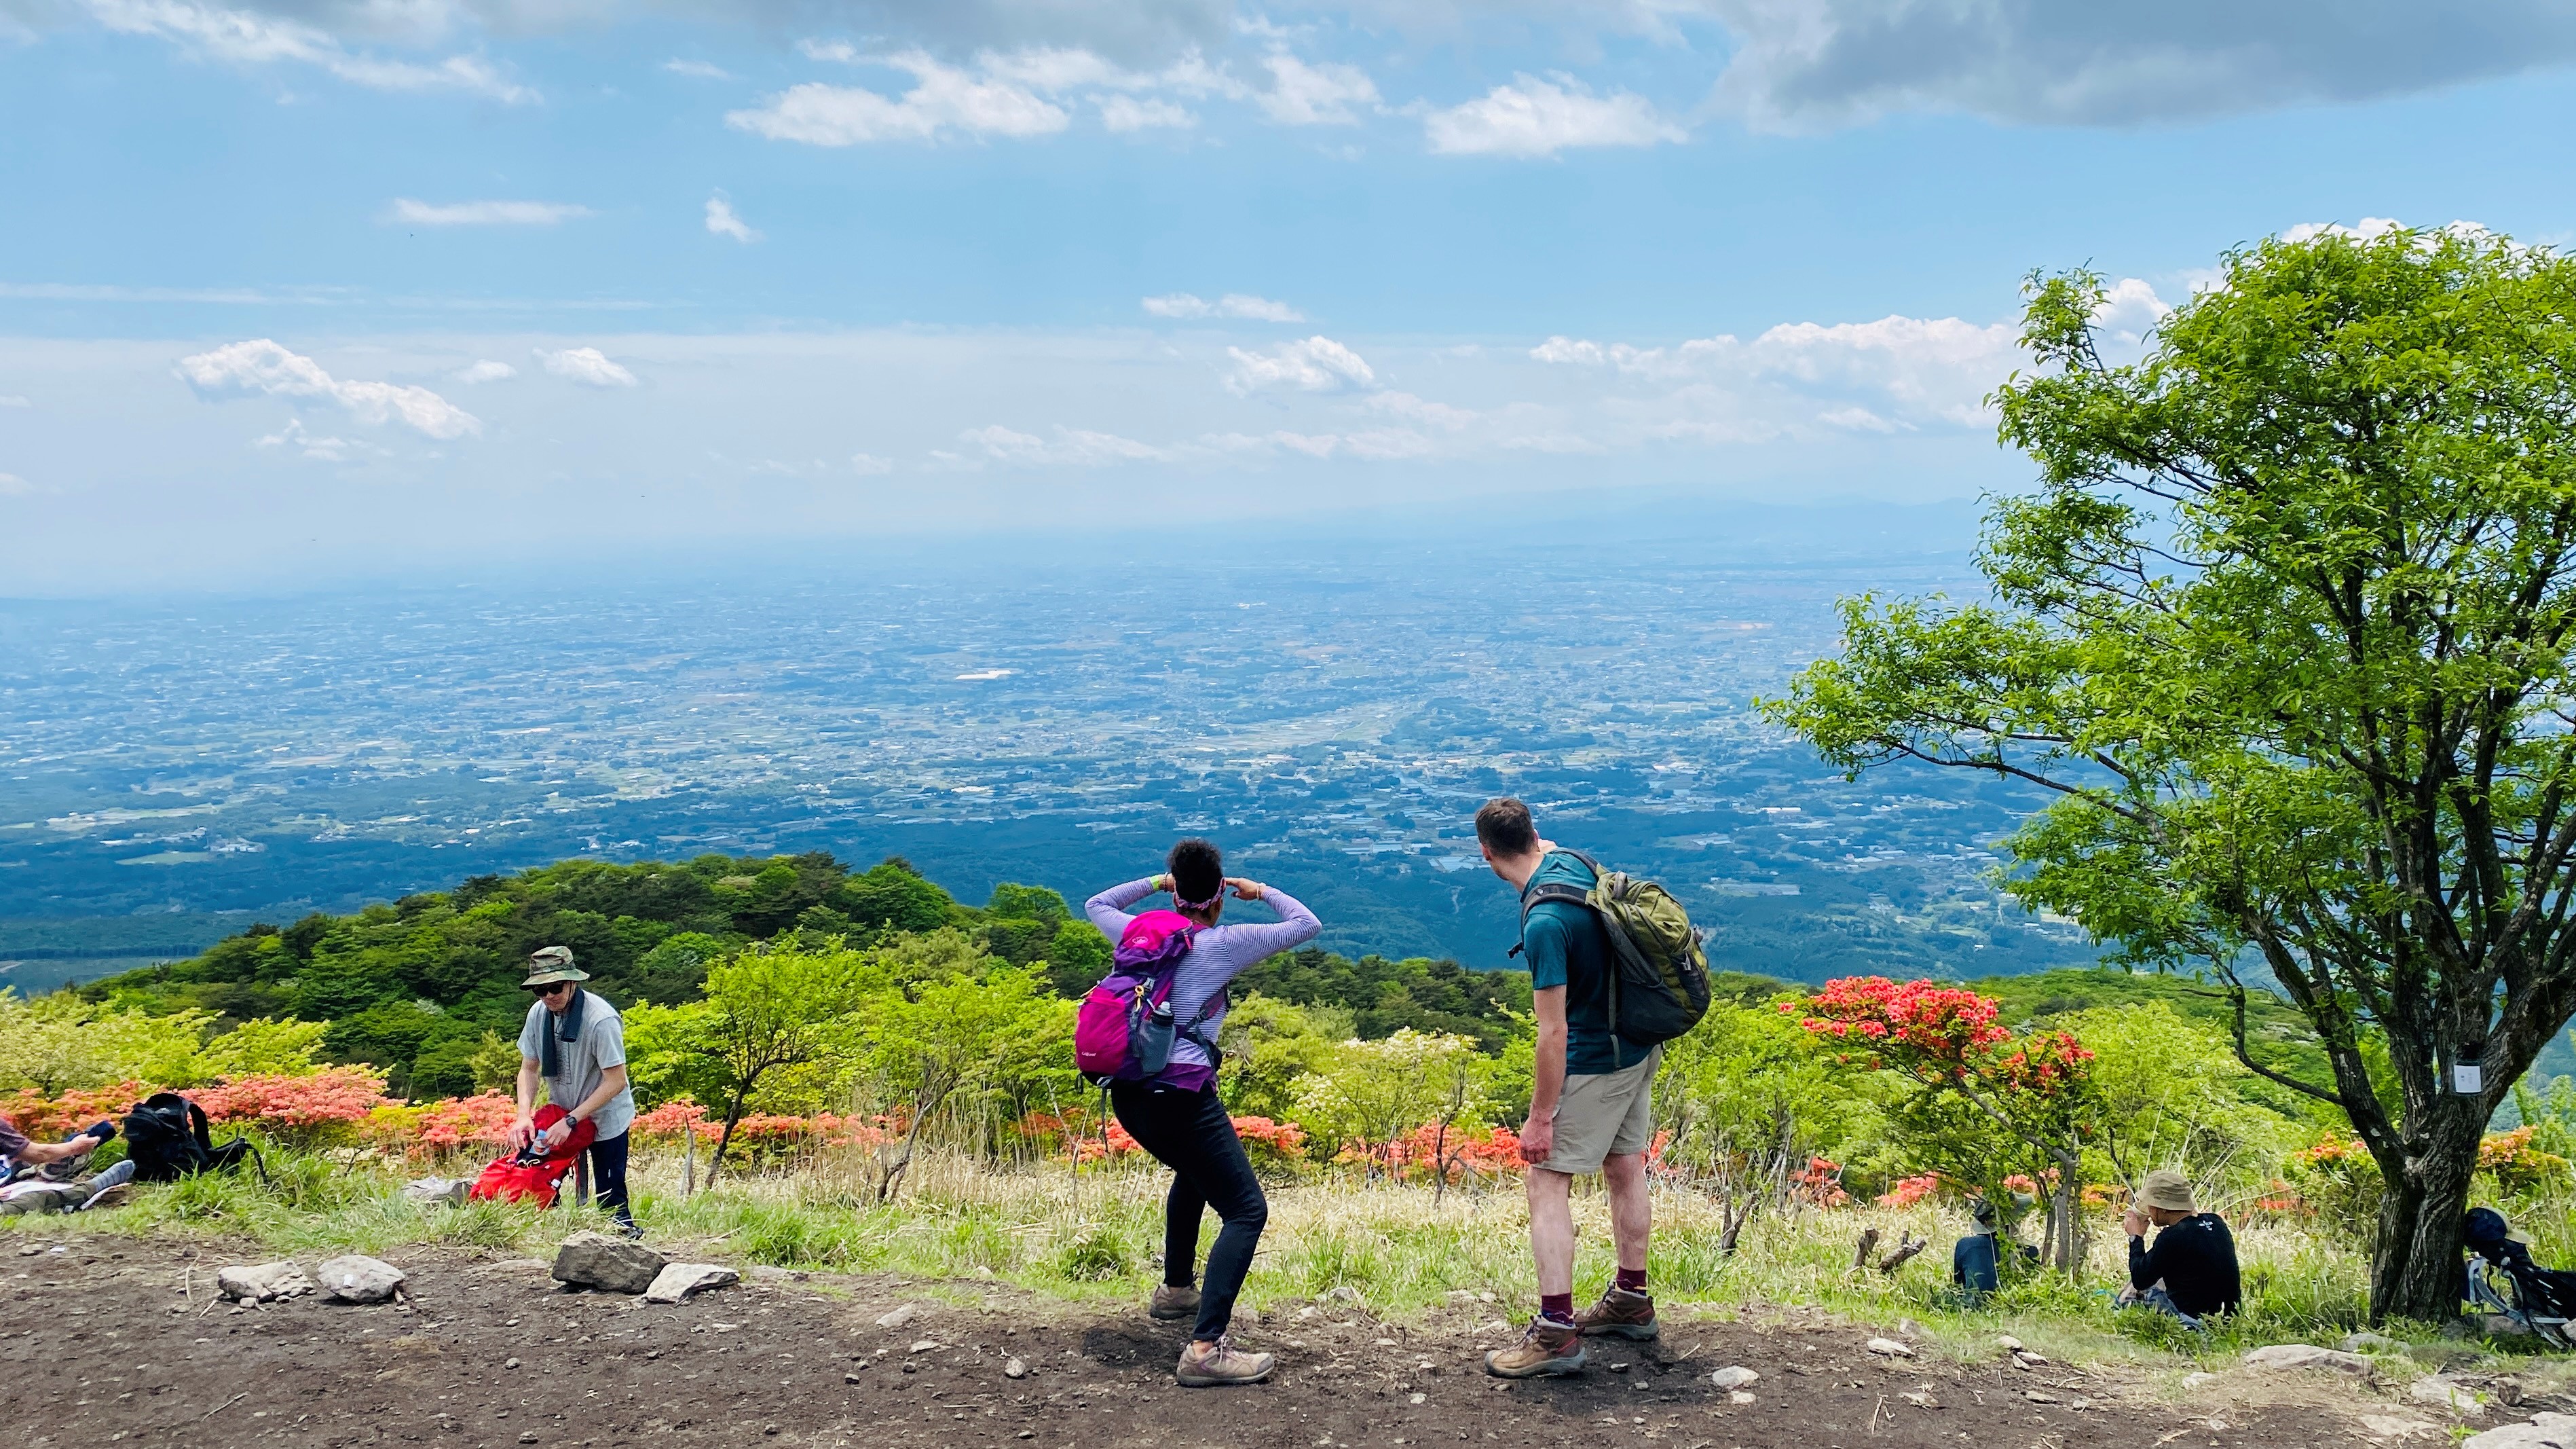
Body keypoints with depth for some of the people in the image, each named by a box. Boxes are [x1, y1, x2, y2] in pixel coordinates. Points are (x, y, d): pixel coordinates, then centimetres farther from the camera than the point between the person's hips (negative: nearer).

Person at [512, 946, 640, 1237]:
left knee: (610, 1200, -3)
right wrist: (524, 1115, -19)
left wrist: (571, 1121, -27)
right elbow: (529, 1068, -2)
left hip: (605, 1119, -5)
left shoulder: (601, 1019, -27)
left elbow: (616, 1082, -25)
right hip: (560, 1114, 5)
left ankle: (626, 1232, 17)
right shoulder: (539, 1013, -10)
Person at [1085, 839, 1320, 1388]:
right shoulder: (1225, 944, -3)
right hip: (1181, 1094, -7)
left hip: (1127, 1094, 8)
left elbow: (1096, 904, 33)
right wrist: (1262, 892, 16)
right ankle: (1205, 1348, -19)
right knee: (1246, 1210, -5)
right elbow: (1307, 925, 1)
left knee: (1193, 1172, 35)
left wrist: (1155, 881, 32)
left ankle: (1176, 1290, 46)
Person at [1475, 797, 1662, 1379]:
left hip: (1594, 1063, -9)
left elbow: (1553, 1033, -25)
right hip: (1640, 1047, 10)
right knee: (1625, 1171, 19)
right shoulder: (1574, 862, -4)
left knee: (1547, 1182, -5)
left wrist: (1540, 1118, -18)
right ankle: (1631, 1301, 32)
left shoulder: (1544, 923, -27)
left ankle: (1555, 1331, -8)